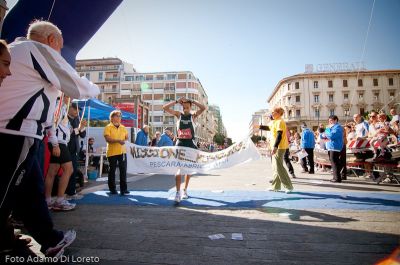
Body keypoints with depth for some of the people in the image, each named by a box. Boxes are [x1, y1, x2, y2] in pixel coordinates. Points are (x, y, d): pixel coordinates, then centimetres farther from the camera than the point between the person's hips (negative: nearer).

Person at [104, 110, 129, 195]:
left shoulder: (123, 127, 12)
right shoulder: (108, 127, -4)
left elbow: (126, 137, 17)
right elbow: (107, 139, -15)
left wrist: (124, 141, -3)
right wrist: (118, 140, -24)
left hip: (122, 151, 4)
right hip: (112, 152, -4)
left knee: (123, 170, 2)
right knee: (112, 170, 6)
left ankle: (123, 188, 8)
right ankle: (112, 189, 17)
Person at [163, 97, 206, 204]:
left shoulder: (193, 115, 2)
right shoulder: (178, 114, 5)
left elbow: (203, 108, -14)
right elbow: (165, 108, -3)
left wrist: (191, 101, -11)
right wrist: (177, 101, -7)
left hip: (190, 144, 1)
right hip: (180, 143, 0)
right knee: (178, 168, -9)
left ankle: (185, 190, 25)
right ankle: (178, 192, -9)